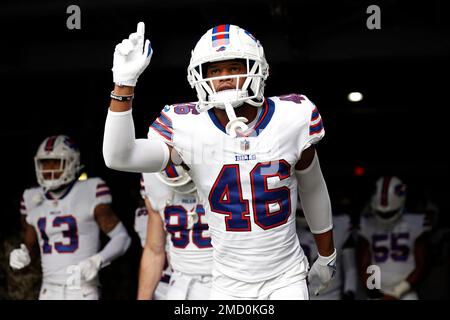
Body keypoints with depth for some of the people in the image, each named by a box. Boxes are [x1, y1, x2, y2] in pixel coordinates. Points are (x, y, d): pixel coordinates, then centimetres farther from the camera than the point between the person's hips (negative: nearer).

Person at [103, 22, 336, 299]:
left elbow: (314, 191, 8)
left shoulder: (290, 120, -8)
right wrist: (124, 82, -30)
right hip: (230, 284, 0)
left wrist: (327, 256, 20)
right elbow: (119, 158, -23)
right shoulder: (188, 130, -11)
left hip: (286, 279, 0)